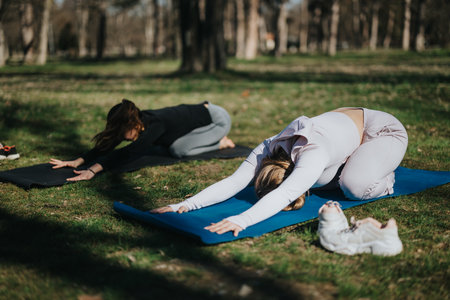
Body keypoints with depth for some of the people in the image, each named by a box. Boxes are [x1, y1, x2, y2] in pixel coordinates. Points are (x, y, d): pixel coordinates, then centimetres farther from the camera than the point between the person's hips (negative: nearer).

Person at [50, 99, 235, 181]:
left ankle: (221, 143, 2)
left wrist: (93, 170, -57)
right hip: (199, 113, 8)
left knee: (179, 150, -24)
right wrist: (78, 161, -29)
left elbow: (129, 152, -49)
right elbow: (106, 145, -17)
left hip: (217, 118, -8)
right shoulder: (140, 119, -15)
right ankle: (216, 139, 22)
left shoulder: (156, 125, -38)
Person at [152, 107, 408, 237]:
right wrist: (186, 205, -41)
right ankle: (348, 164, 25)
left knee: (355, 186, -27)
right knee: (316, 182, -1)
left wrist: (243, 220, -70)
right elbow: (232, 182, -29)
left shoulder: (312, 157, -43)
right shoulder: (267, 150, -22)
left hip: (384, 129, -7)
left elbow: (284, 196, -56)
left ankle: (384, 179, 6)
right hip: (345, 123, 7)